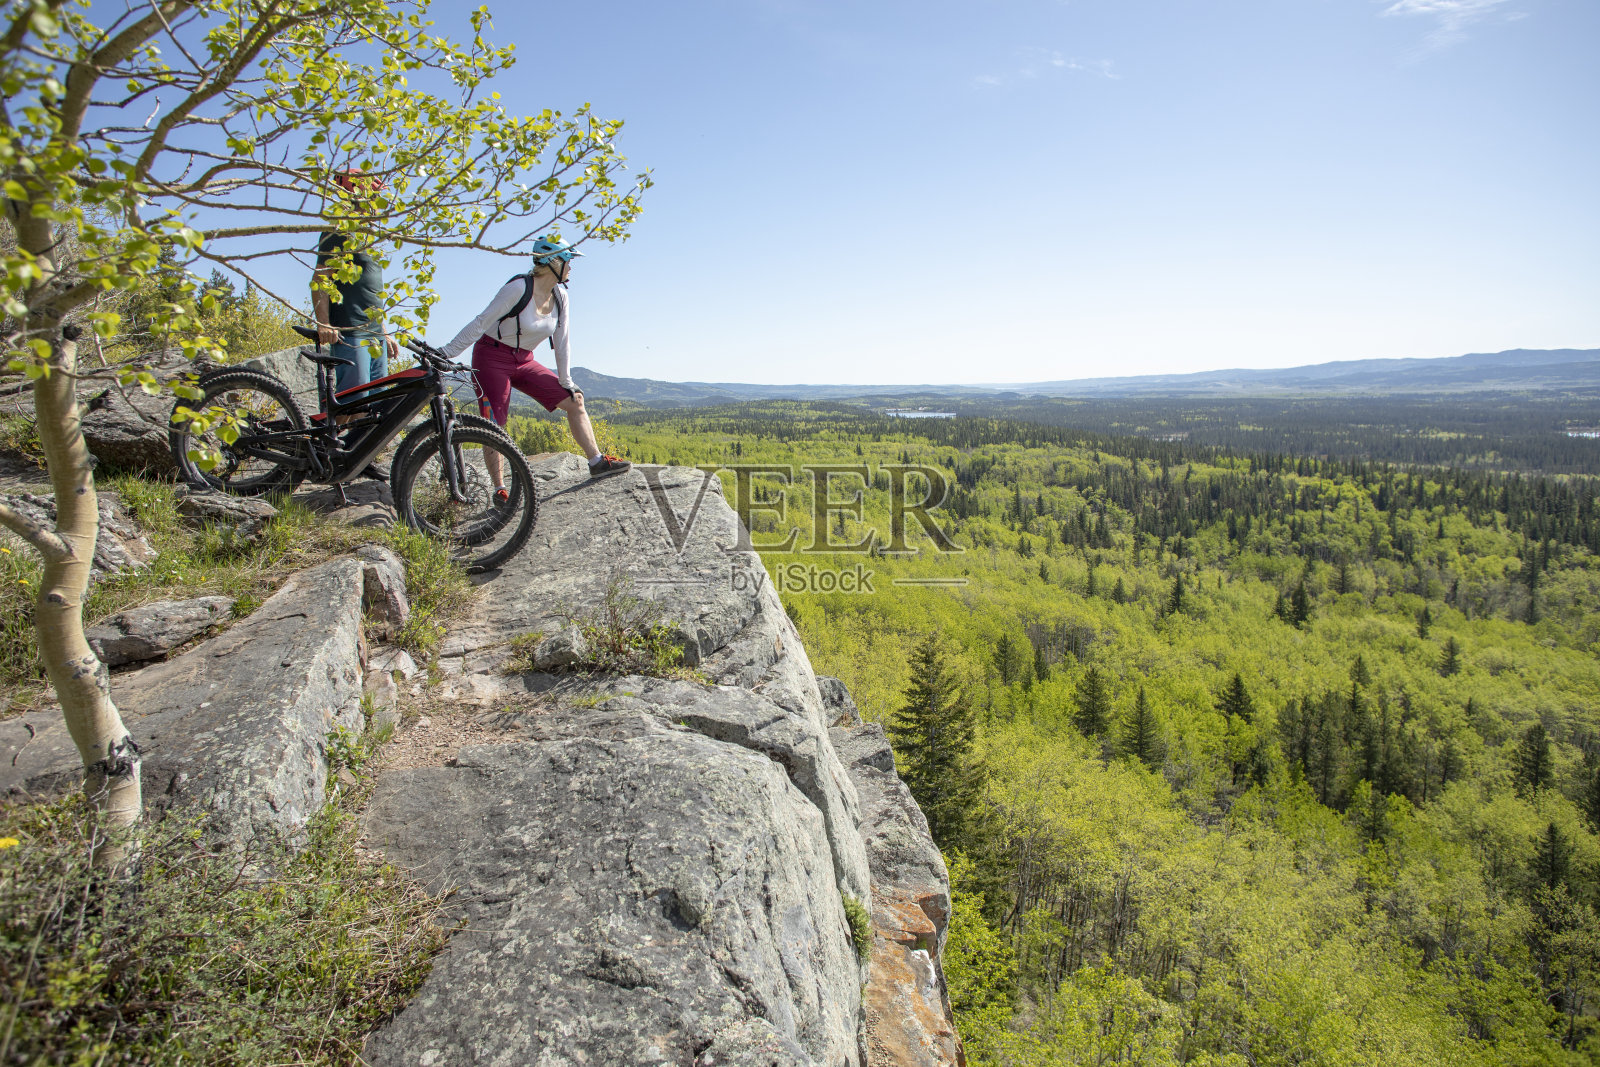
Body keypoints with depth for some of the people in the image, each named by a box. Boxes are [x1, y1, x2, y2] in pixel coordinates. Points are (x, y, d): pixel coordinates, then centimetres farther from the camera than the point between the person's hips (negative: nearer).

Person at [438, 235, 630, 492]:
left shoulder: (560, 295, -1)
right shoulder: (519, 288, -21)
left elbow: (562, 341, 5)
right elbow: (481, 323, -20)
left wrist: (566, 381, 4)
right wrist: (445, 353, -22)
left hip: (524, 362, 7)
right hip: (492, 358, -7)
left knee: (574, 400, -1)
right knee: (493, 427, -9)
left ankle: (597, 462, 3)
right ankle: (499, 489, 1)